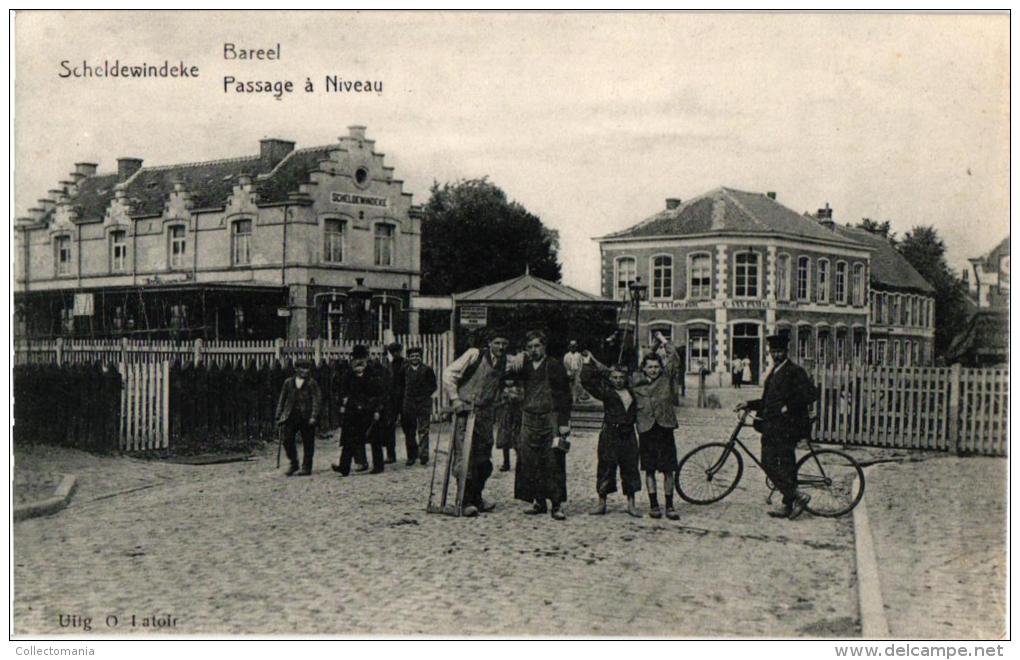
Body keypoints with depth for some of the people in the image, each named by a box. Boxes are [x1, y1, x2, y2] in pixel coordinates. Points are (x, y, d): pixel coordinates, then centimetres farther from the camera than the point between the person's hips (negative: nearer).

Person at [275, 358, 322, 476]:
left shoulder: (312, 383, 3)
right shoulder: (288, 382, 12)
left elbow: (317, 400, -3)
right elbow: (282, 400, 15)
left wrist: (313, 417, -13)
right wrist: (279, 416, 10)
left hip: (306, 417, -2)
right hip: (291, 416, 3)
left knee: (307, 443, 1)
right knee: (287, 439, -6)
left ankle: (306, 468, 11)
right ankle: (293, 464, 12)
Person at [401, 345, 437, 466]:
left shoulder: (427, 370, 2)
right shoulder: (405, 371, 9)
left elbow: (433, 386, 4)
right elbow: (402, 387, 13)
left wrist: (424, 396, -4)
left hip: (424, 404, -2)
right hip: (408, 405, 2)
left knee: (423, 431, -5)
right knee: (409, 431, 4)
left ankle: (424, 456, -3)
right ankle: (411, 456, 13)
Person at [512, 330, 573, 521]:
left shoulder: (555, 366, 0)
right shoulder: (523, 366, 11)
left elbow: (565, 396, 0)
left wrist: (564, 423, -5)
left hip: (551, 419, -4)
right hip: (529, 420, 4)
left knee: (554, 462, -6)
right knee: (530, 462, 2)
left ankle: (557, 505, -2)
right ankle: (538, 501, 12)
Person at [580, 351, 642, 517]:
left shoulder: (631, 392, 9)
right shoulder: (606, 392, -1)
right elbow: (586, 381, -6)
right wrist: (587, 363, -3)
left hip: (628, 435, 4)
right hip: (610, 434, -4)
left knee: (630, 468, 7)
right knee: (606, 467, 1)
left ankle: (631, 504, 15)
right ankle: (601, 502, 10)